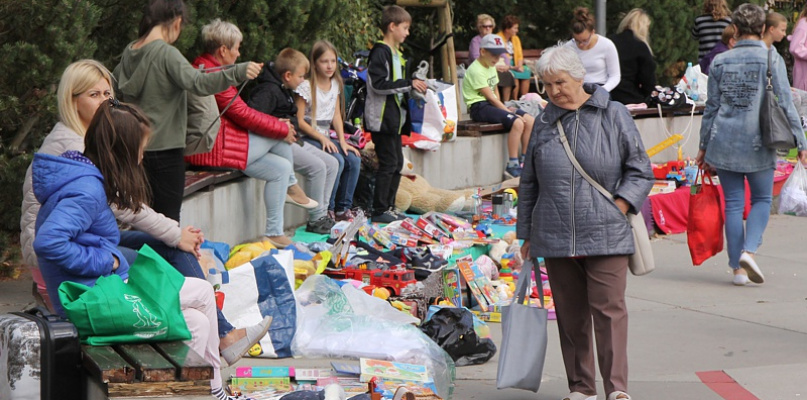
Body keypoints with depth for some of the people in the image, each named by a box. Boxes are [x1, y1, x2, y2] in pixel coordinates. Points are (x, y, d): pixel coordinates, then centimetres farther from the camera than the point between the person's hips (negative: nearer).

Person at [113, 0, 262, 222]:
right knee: (169, 219, -2)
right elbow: (198, 83, -29)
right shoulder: (167, 54, -15)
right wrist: (238, 73, -35)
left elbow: (114, 87, 21)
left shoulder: (129, 52, 7)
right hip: (164, 147, -7)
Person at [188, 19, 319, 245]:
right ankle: (290, 185, 10)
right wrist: (282, 128, -5)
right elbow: (243, 115, -18)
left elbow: (237, 112, 18)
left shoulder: (203, 66, 14)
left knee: (281, 167, 8)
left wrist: (275, 123, 10)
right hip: (215, 149, -11)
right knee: (280, 135, -9)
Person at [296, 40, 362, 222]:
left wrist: (343, 141, -2)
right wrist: (322, 138, -20)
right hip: (308, 137, -7)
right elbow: (300, 121, -13)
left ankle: (343, 209, -5)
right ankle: (325, 210, -17)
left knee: (354, 159, -15)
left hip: (326, 137, 7)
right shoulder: (306, 86, -12)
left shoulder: (335, 84, 10)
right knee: (337, 161, -29)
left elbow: (337, 115, 11)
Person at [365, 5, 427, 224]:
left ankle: (388, 206, 18)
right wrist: (409, 84, -21)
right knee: (388, 163, -8)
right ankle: (379, 210, -4)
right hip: (381, 117, -10)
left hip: (394, 117, 10)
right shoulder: (380, 52, -13)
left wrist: (414, 85, 12)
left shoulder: (397, 54, 19)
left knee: (397, 163, 12)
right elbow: (379, 84, -22)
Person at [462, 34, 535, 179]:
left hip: (492, 105, 10)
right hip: (480, 107, -10)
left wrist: (504, 108, 2)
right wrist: (508, 111, -18)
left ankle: (524, 160, 4)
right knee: (517, 122, -29)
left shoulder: (491, 67, 18)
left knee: (530, 121, -4)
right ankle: (512, 165, -24)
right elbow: (490, 96, -17)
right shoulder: (476, 70, -14)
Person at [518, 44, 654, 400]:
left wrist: (619, 206, -9)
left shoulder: (613, 116, 1)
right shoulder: (544, 123, 11)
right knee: (570, 314, 7)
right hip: (555, 236, 3)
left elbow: (640, 171, 5)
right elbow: (530, 183, 18)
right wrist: (527, 234, 17)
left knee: (609, 309, -8)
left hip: (605, 236, -3)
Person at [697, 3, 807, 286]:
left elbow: (711, 106, 8)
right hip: (758, 144, -2)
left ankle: (738, 268, 7)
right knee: (762, 200, 12)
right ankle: (749, 250, -11)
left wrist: (704, 146, 16)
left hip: (724, 143, 2)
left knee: (733, 203, 8)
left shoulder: (720, 61, 4)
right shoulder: (772, 59, -4)